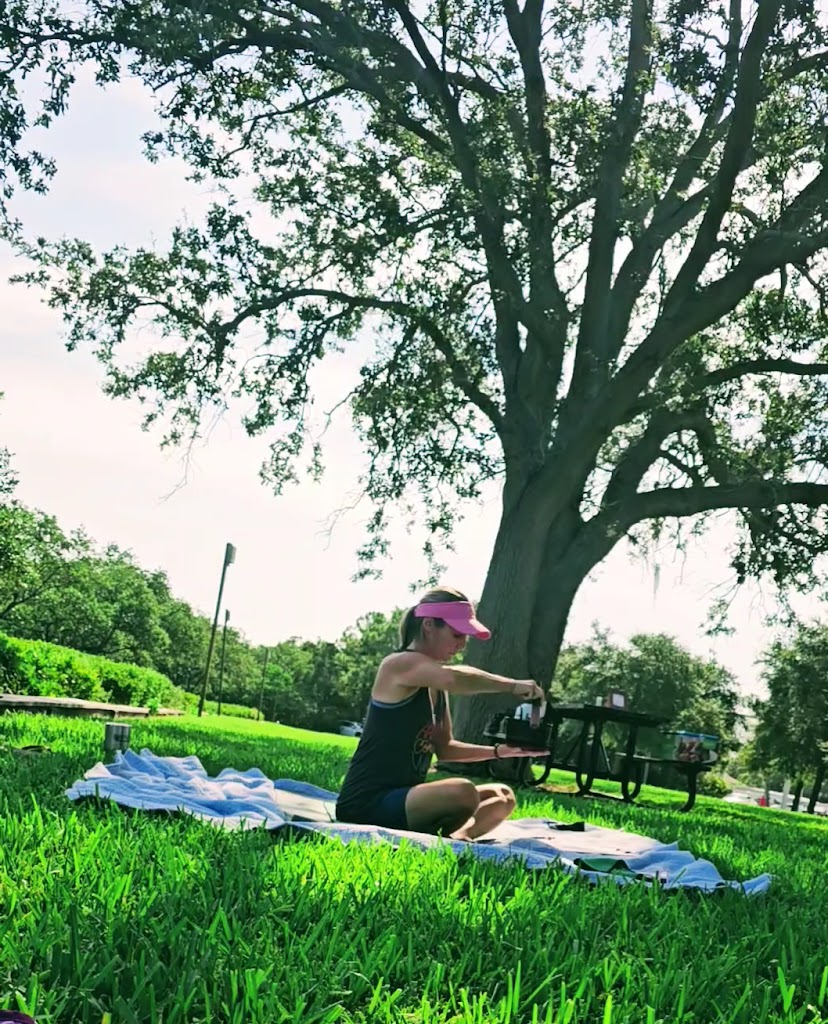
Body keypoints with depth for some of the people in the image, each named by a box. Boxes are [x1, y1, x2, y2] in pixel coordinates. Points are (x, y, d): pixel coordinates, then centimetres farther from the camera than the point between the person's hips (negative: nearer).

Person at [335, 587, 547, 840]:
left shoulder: (436, 685, 15)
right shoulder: (400, 664, -14)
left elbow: (444, 748, 18)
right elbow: (454, 678, -35)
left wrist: (499, 751, 5)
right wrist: (512, 686, -24)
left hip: (403, 798, 11)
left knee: (502, 796, 10)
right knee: (462, 792, -34)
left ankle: (453, 838, -15)